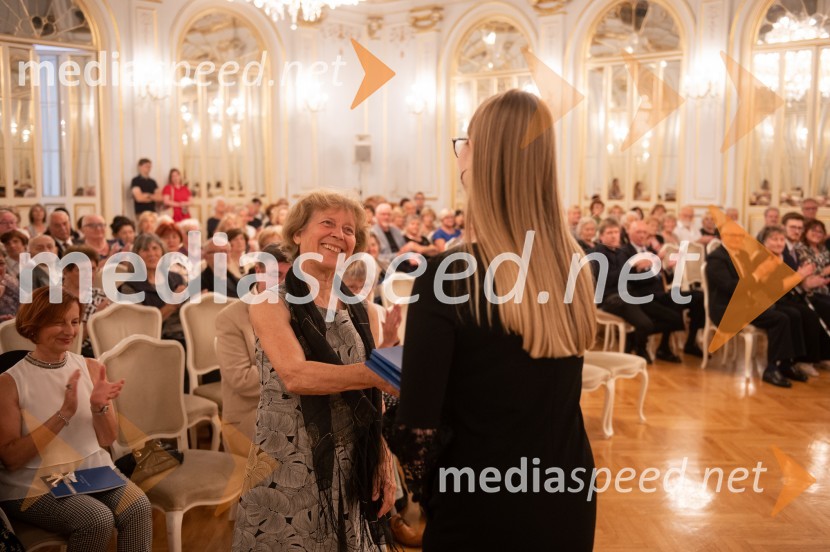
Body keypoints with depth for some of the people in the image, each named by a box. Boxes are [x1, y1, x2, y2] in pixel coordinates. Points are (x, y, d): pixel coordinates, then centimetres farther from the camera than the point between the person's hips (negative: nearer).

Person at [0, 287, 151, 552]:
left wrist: (99, 407, -17)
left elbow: (107, 439, 4)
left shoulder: (91, 368, 1)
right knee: (97, 519, -27)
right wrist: (64, 414, -24)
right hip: (35, 486, -3)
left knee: (138, 507, -24)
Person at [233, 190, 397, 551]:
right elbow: (294, 375, -24)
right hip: (287, 470, -4)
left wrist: (385, 464, 2)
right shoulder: (271, 304, -8)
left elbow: (373, 401, 9)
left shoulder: (362, 312, 5)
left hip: (353, 470, 4)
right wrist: (376, 373, -33)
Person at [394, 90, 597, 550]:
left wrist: (429, 496, -1)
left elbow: (419, 431, -20)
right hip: (568, 499, 5)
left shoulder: (448, 276, -22)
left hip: (484, 512, -5)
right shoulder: (573, 266, -5)